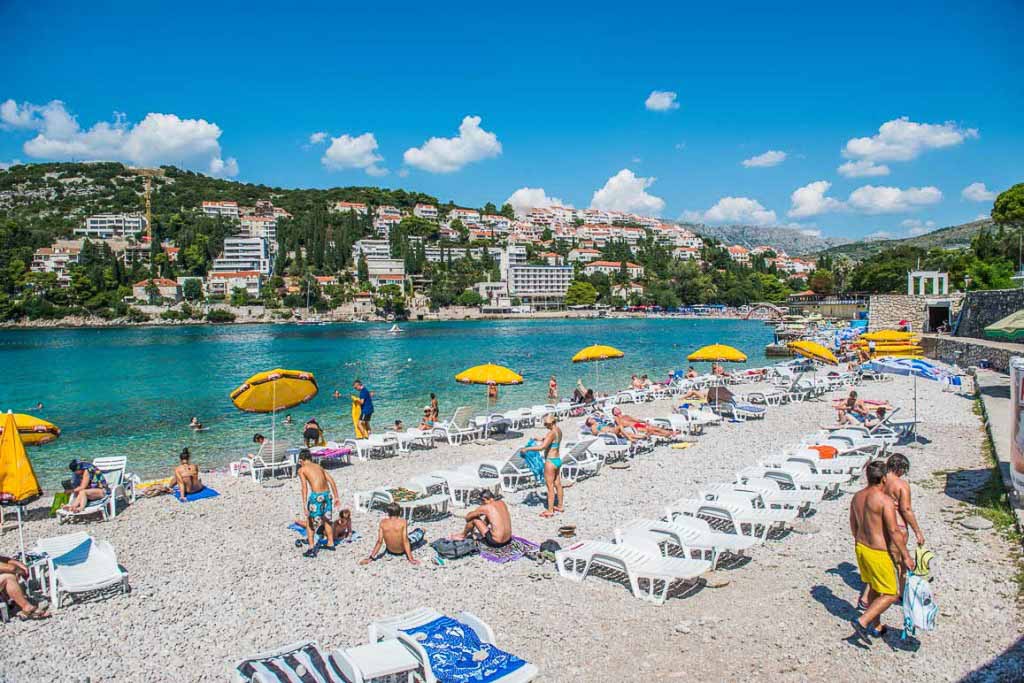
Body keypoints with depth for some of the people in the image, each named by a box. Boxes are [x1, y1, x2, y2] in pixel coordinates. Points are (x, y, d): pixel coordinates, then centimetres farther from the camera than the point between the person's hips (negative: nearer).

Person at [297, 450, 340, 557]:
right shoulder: (318, 466, 20)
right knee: (327, 520, 24)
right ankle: (330, 543, 36)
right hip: (327, 493, 5)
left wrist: (305, 505, -11)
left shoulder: (302, 469, 4)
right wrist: (336, 497, 16)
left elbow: (305, 487, -8)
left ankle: (312, 549, 8)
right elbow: (331, 481, 14)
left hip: (316, 496, -5)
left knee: (310, 522, 11)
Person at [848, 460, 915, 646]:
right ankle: (862, 622, -3)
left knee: (874, 588, 23)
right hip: (878, 553, -8)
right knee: (891, 595, 5)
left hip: (860, 547, 8)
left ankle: (875, 627, 33)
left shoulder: (857, 496, 2)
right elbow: (894, 531, -22)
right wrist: (906, 556, -13)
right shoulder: (886, 500, -21)